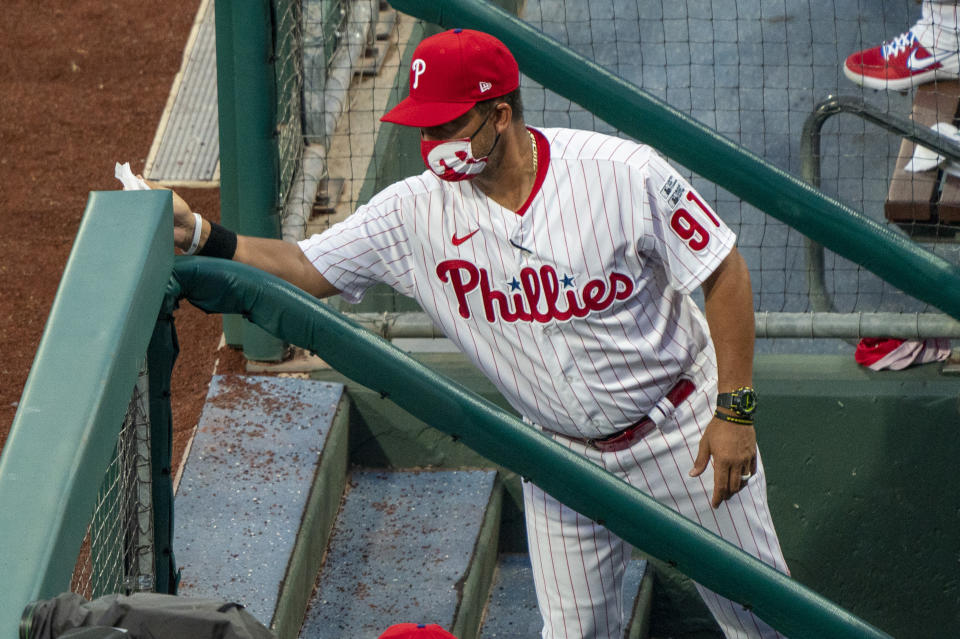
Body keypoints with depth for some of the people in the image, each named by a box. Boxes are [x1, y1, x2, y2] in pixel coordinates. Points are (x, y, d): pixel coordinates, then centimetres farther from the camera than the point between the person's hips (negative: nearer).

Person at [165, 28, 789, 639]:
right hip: (562, 453, 3)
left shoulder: (623, 175, -23)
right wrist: (199, 235, -26)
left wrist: (735, 409, -17)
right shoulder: (418, 210, -13)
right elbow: (306, 269, -10)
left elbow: (725, 272, -15)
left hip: (682, 430, -3)